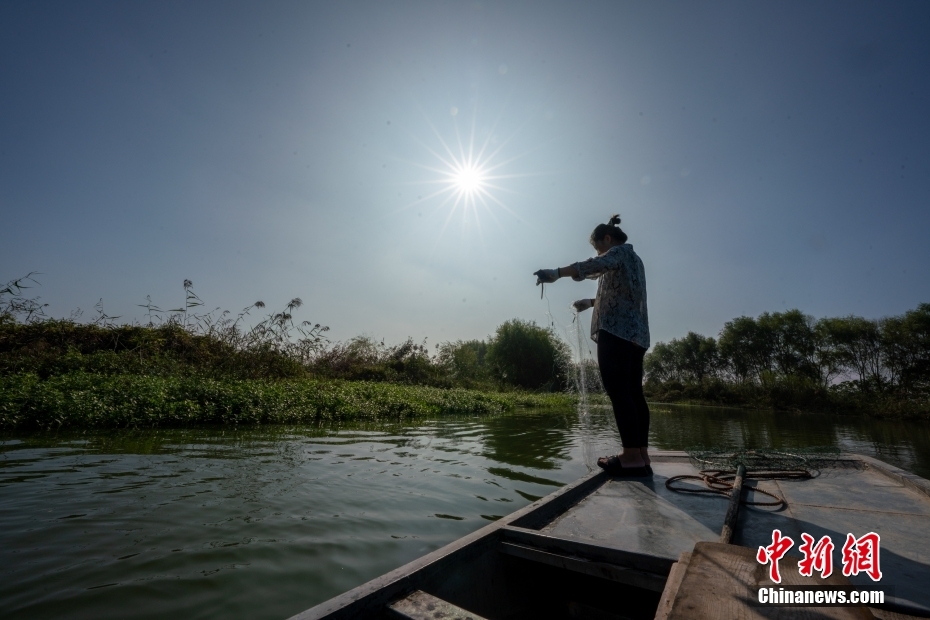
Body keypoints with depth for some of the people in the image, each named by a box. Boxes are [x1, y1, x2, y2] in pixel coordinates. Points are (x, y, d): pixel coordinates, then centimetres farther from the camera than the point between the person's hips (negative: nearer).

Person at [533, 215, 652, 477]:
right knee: (633, 393, 5)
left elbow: (595, 266, -21)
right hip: (635, 334, 10)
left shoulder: (619, 251, 2)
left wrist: (556, 273, -28)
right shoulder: (633, 259, 30)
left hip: (617, 330, -10)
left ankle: (632, 456, -16)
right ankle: (640, 455, 5)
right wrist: (592, 302, 39)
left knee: (618, 391, -13)